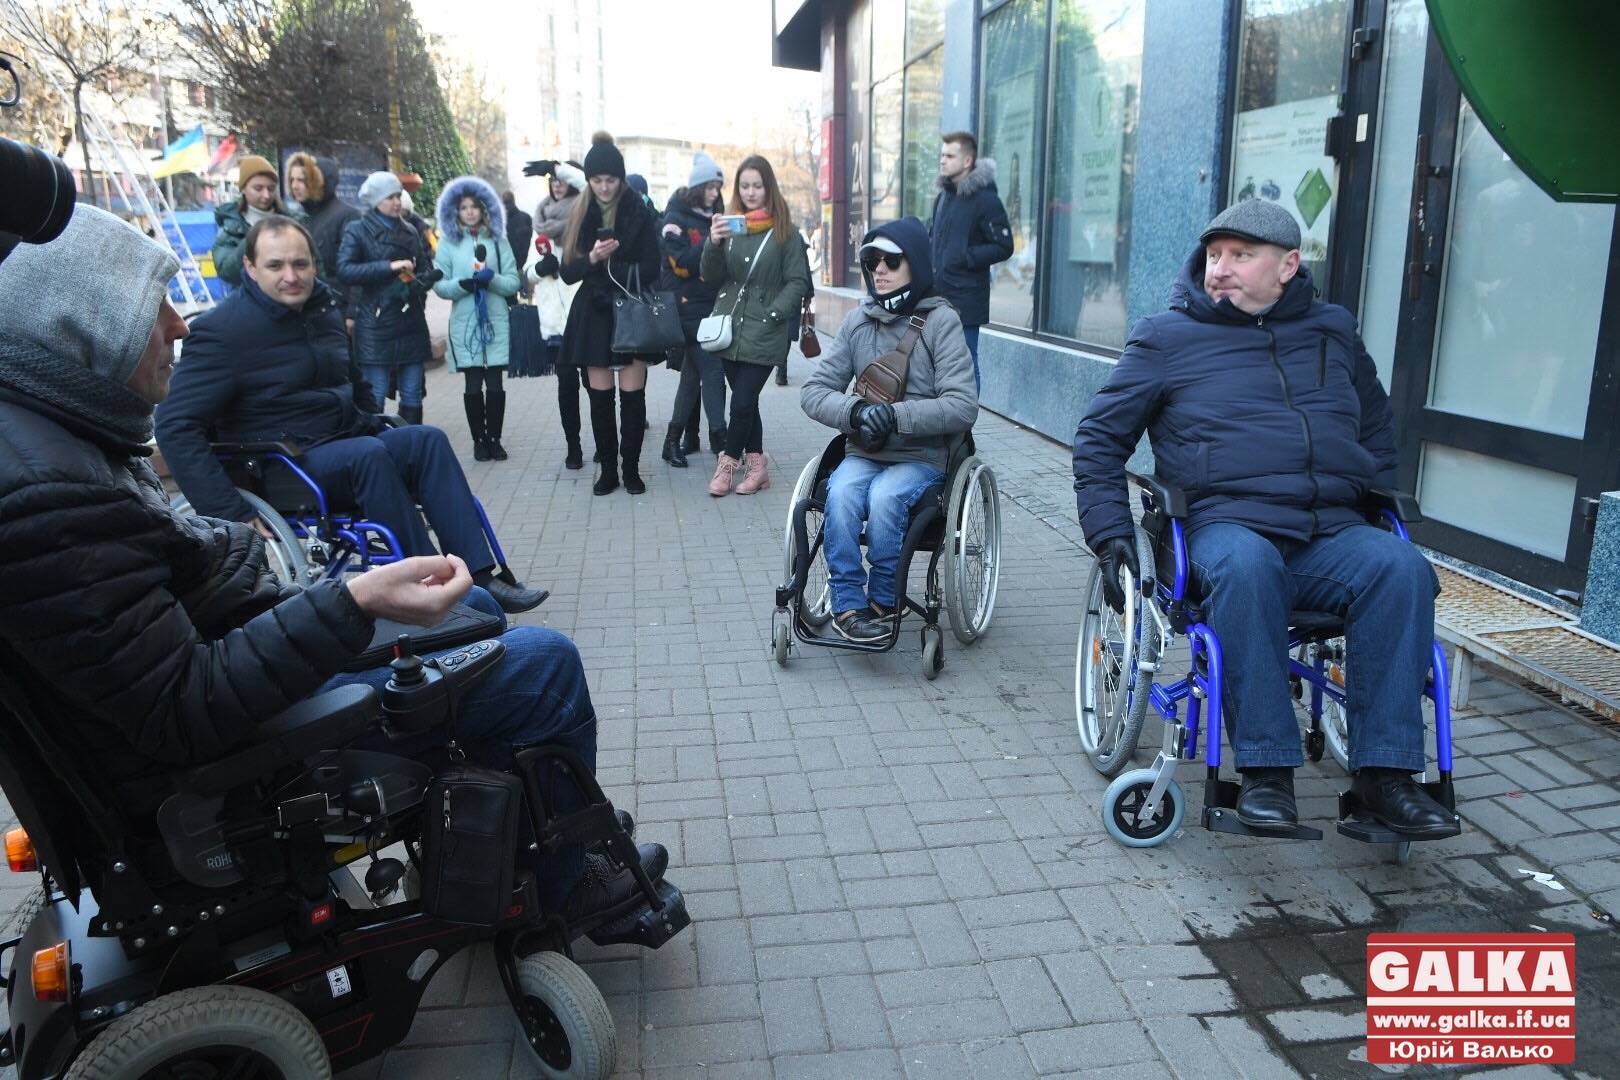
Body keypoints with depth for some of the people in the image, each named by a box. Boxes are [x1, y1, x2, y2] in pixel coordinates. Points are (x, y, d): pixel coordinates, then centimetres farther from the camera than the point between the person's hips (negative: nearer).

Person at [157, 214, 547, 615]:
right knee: (368, 455, -33)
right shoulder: (222, 331, -12)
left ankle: (481, 577, -24)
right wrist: (231, 513, -27)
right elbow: (175, 427, -20)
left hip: (348, 442, 7)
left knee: (427, 439, -18)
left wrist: (378, 428, 14)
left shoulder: (325, 308, 10)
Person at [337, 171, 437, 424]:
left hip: (411, 325, 5)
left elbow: (428, 272, 14)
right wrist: (389, 267, -18)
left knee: (412, 397, 8)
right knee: (374, 398, -5)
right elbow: (344, 271, -12)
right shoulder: (357, 230, 0)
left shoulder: (410, 232, 15)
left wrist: (413, 285, -8)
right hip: (375, 326, -5)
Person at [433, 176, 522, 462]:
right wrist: (463, 284, -16)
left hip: (496, 322, 1)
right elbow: (439, 285, 2)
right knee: (473, 385, 0)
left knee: (495, 385, 0)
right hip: (464, 323, 0)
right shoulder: (448, 242, 6)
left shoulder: (498, 240, 7)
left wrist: (491, 278, -15)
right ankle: (479, 439, 13)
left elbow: (514, 282, 3)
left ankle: (494, 439, 14)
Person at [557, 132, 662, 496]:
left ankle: (631, 468, 8)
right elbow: (568, 271, 2)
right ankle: (607, 468, 12)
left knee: (632, 395, -3)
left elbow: (650, 270, -5)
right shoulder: (580, 216, 7)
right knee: (600, 396, 3)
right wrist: (593, 258, -16)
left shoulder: (640, 214, -1)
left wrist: (609, 264, -13)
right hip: (594, 316, 2)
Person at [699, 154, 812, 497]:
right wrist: (714, 243, -14)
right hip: (730, 327, 4)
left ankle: (728, 463, 10)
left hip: (764, 333, -4)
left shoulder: (785, 231, -2)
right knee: (746, 401, 9)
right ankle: (755, 466, 18)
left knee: (742, 401, -7)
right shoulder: (730, 226, 8)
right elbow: (711, 277, 4)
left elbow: (798, 282, -3)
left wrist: (773, 313, -14)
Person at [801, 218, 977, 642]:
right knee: (841, 493, -29)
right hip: (862, 453, 3)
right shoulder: (858, 320, 9)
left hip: (921, 458, -3)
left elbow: (962, 406, -12)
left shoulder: (941, 321, -3)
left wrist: (895, 415, -23)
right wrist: (856, 411, -15)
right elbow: (814, 391, 6)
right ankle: (847, 604, -19)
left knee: (884, 496, -32)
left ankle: (882, 599, -10)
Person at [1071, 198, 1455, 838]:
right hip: (1227, 526, -3)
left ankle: (1384, 773, -23)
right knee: (1245, 565, -38)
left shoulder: (1333, 332, 21)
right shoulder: (1168, 337, 10)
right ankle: (1265, 771, -31)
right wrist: (1111, 537, 0)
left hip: (1332, 533, 4)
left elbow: (1379, 433, 34)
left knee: (1402, 568, -28)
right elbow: (1099, 438, 10)